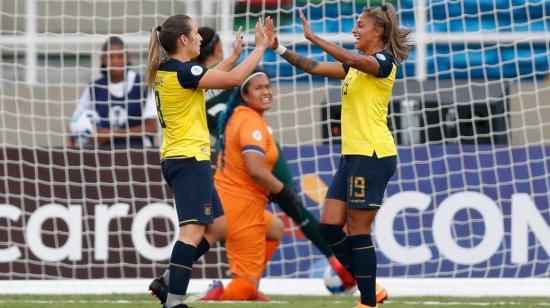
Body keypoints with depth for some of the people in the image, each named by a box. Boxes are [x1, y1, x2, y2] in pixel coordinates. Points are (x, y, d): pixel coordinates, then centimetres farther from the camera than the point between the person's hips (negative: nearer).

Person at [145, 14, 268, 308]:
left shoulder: (165, 71, 12)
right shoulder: (182, 71, -16)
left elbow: (214, 75, 27)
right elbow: (234, 78, -17)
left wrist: (235, 52, 31)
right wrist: (260, 47, -6)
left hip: (176, 159, 10)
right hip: (190, 159, -10)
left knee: (216, 225, 16)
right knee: (194, 229, -15)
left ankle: (169, 281, 11)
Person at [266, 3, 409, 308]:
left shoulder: (384, 61, -8)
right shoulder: (354, 65, 17)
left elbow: (353, 59, -27)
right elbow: (314, 67, 15)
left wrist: (312, 37, -31)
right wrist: (279, 48, 5)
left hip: (373, 156, -9)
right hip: (351, 156, 9)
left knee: (358, 232, -7)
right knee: (329, 228, 6)